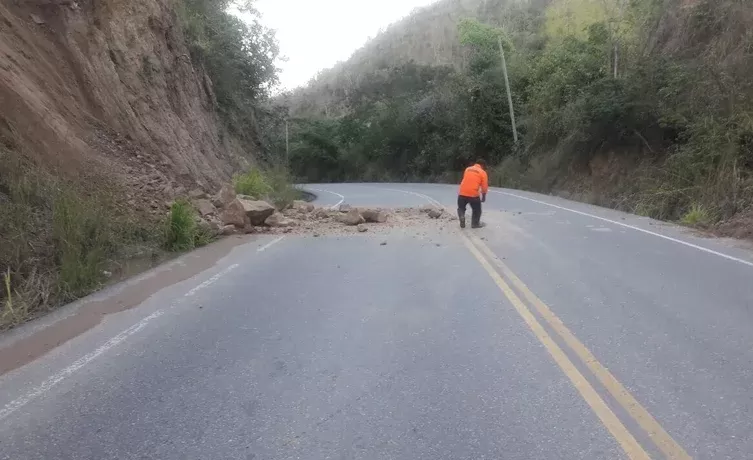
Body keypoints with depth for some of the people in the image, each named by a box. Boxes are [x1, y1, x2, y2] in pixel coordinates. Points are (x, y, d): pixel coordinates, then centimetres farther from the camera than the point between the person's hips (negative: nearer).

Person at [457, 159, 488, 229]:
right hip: (473, 194, -3)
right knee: (477, 210, 19)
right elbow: (484, 187, 1)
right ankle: (475, 224, 24)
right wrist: (483, 197, 14)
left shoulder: (467, 169, 14)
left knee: (461, 208, 23)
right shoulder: (483, 172, 2)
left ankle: (462, 218, -1)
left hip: (462, 193, 3)